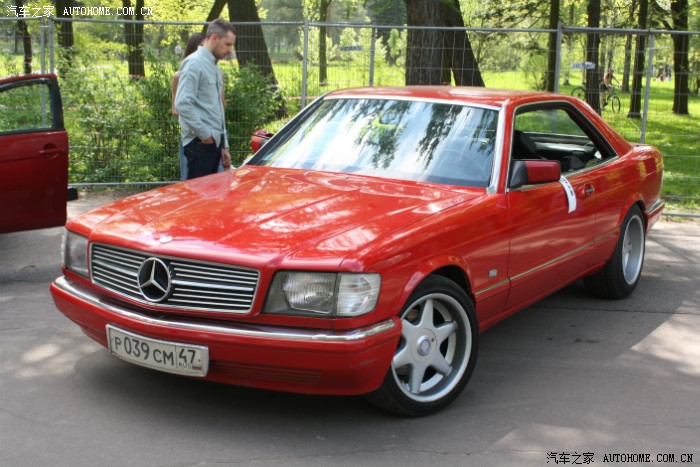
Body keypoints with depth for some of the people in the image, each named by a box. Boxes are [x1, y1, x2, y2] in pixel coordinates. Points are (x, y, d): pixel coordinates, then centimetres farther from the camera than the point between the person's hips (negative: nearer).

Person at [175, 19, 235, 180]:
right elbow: (182, 104, -19)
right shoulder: (194, 64, -9)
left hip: (214, 142, 9)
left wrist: (224, 146, 20)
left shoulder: (215, 68, 20)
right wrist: (204, 133, -16)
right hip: (200, 143, -9)